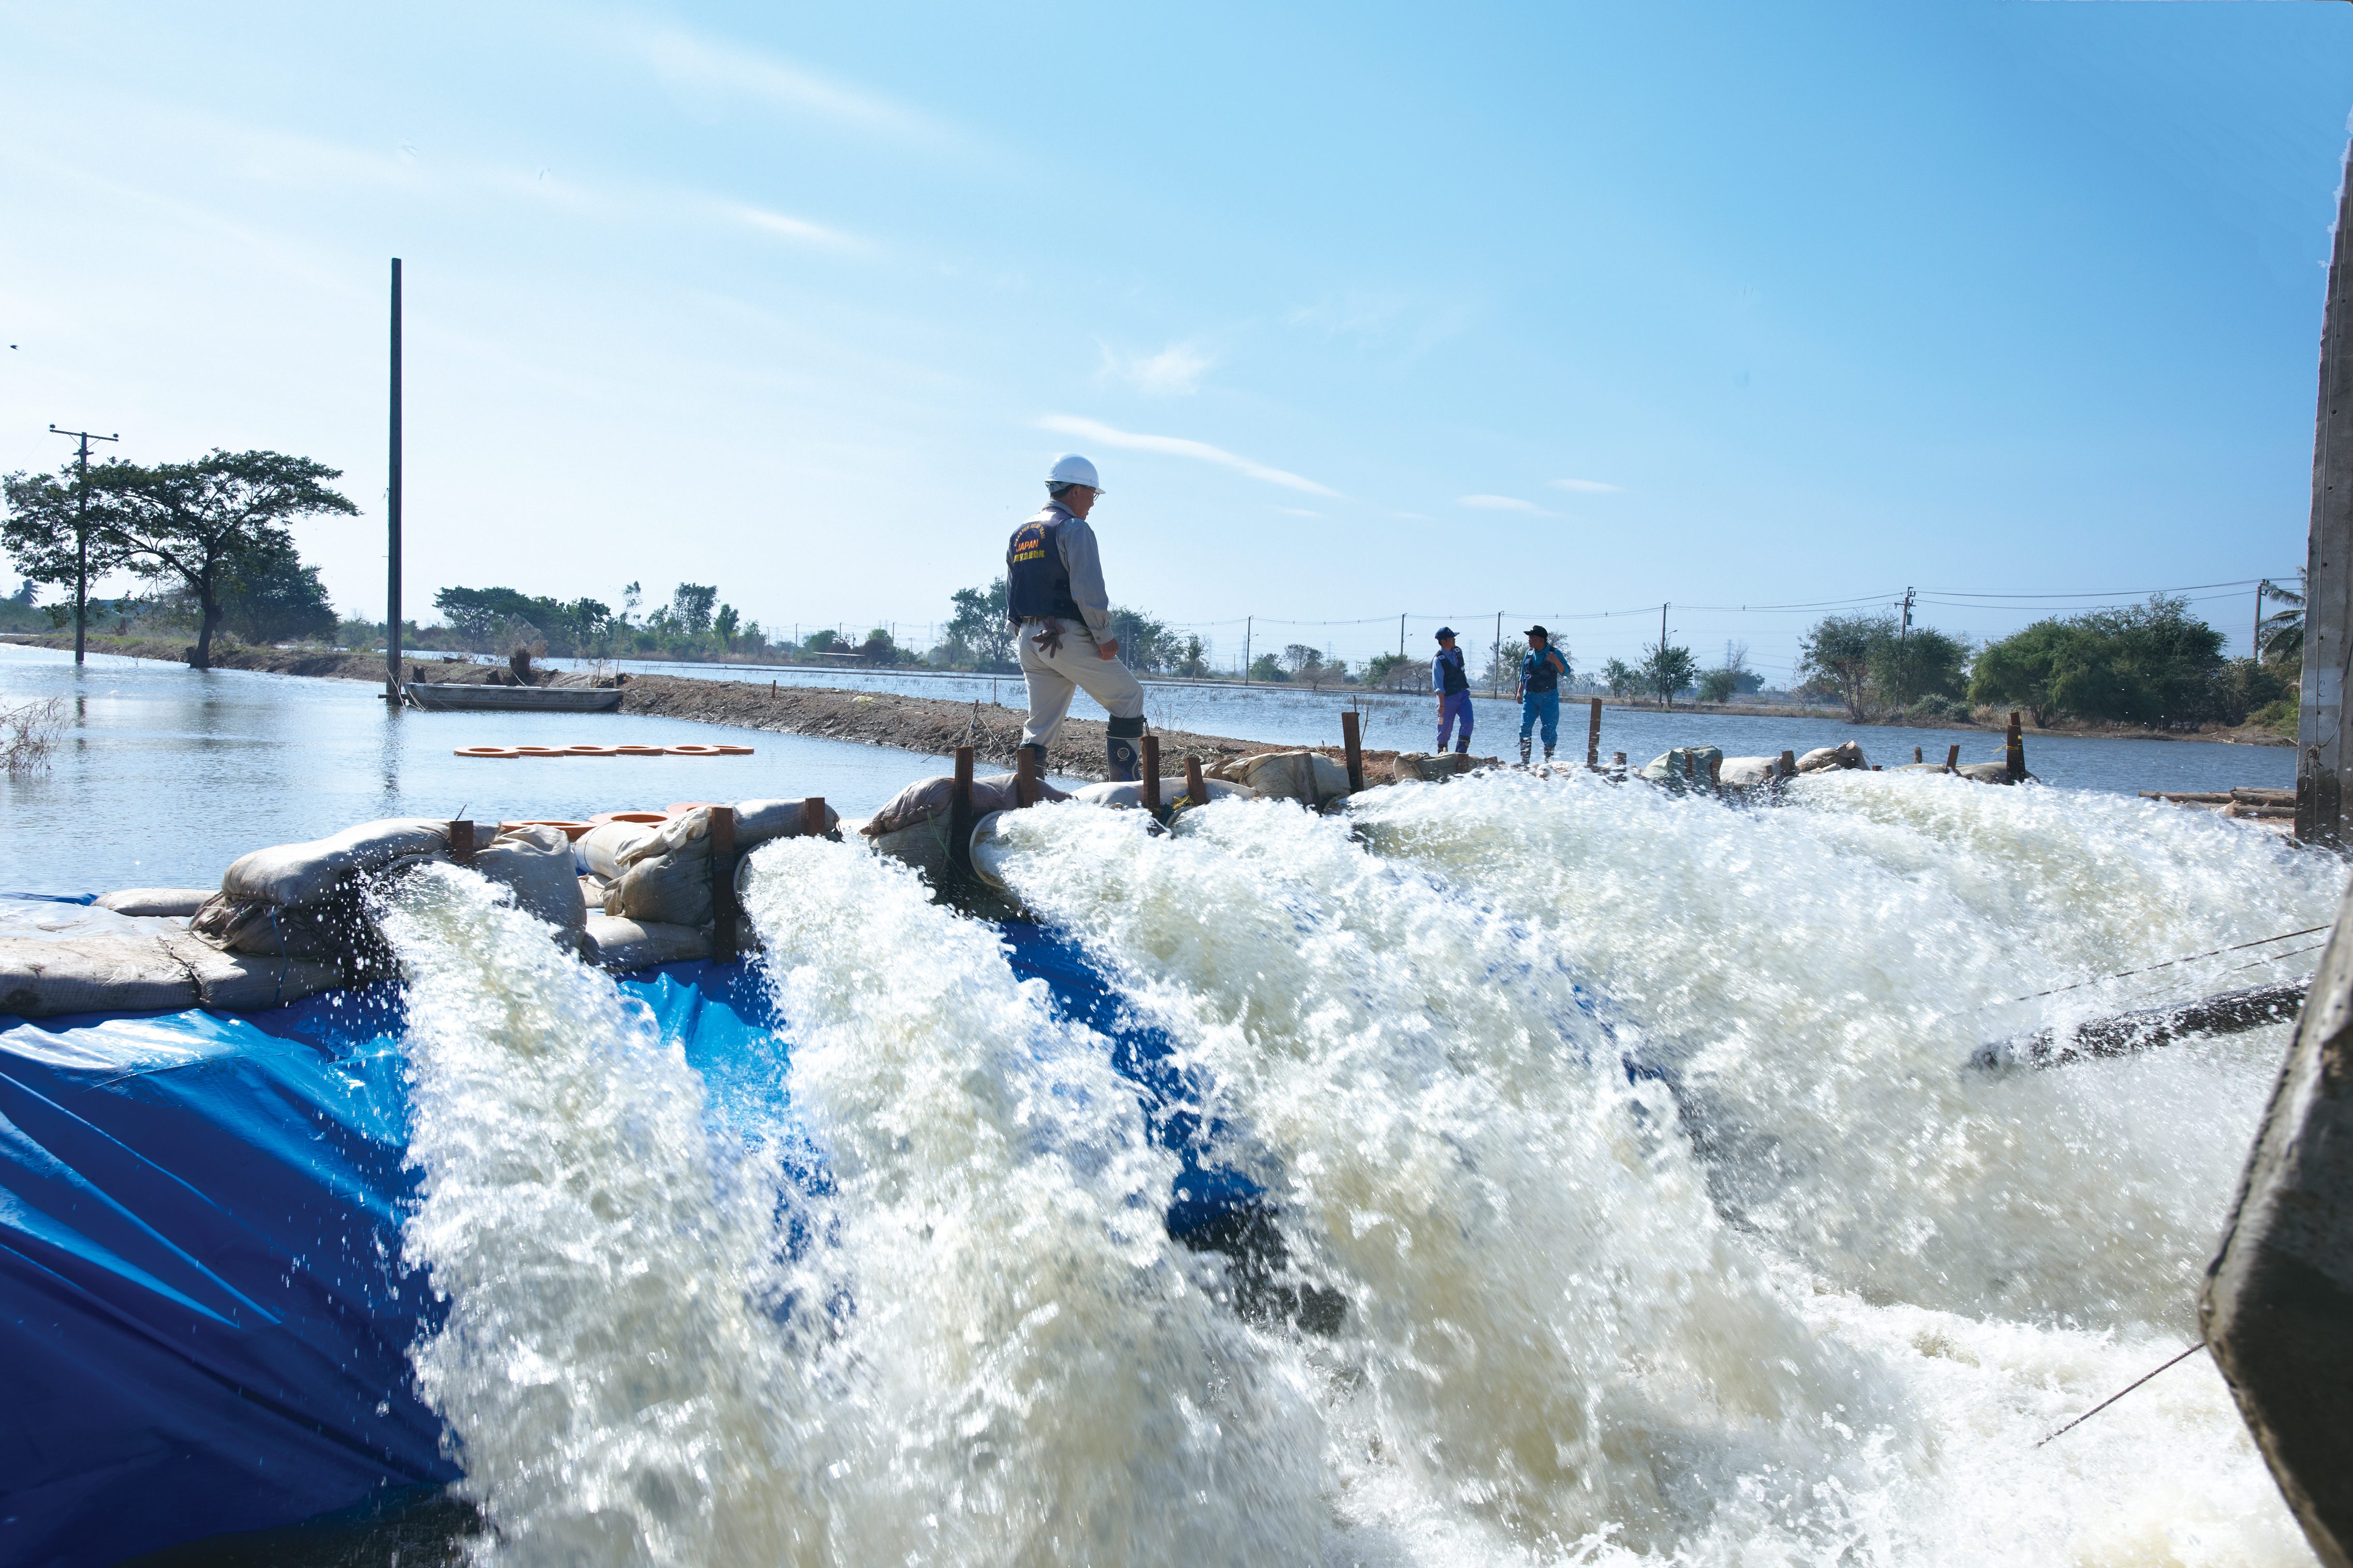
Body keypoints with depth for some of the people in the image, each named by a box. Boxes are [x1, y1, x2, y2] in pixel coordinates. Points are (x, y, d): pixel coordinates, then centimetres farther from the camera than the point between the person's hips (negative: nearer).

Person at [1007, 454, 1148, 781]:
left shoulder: (1019, 535, 19)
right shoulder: (1074, 529, -8)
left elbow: (1012, 596, 20)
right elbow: (1088, 591, -17)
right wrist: (1105, 640, -11)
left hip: (1029, 640, 8)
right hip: (1068, 637, -8)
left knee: (1040, 724, 11)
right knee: (1129, 697, 5)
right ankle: (1125, 783, 2)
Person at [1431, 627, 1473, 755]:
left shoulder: (1458, 651, 5)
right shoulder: (1438, 660, -15)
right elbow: (1438, 684, -21)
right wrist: (1442, 705, -28)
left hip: (1463, 695, 5)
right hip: (1448, 698, -5)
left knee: (1468, 722, -14)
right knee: (1445, 728, 2)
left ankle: (1460, 753, -15)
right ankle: (1442, 754, 23)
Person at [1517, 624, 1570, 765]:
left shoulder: (1554, 653, -8)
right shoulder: (1529, 653, 7)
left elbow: (1565, 672, -15)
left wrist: (1556, 662, -33)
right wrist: (1520, 691, 11)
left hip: (1549, 697, -4)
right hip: (1530, 696, 4)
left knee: (1549, 730, 0)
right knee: (1525, 727, -7)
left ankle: (1548, 761, 11)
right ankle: (1524, 760, -3)